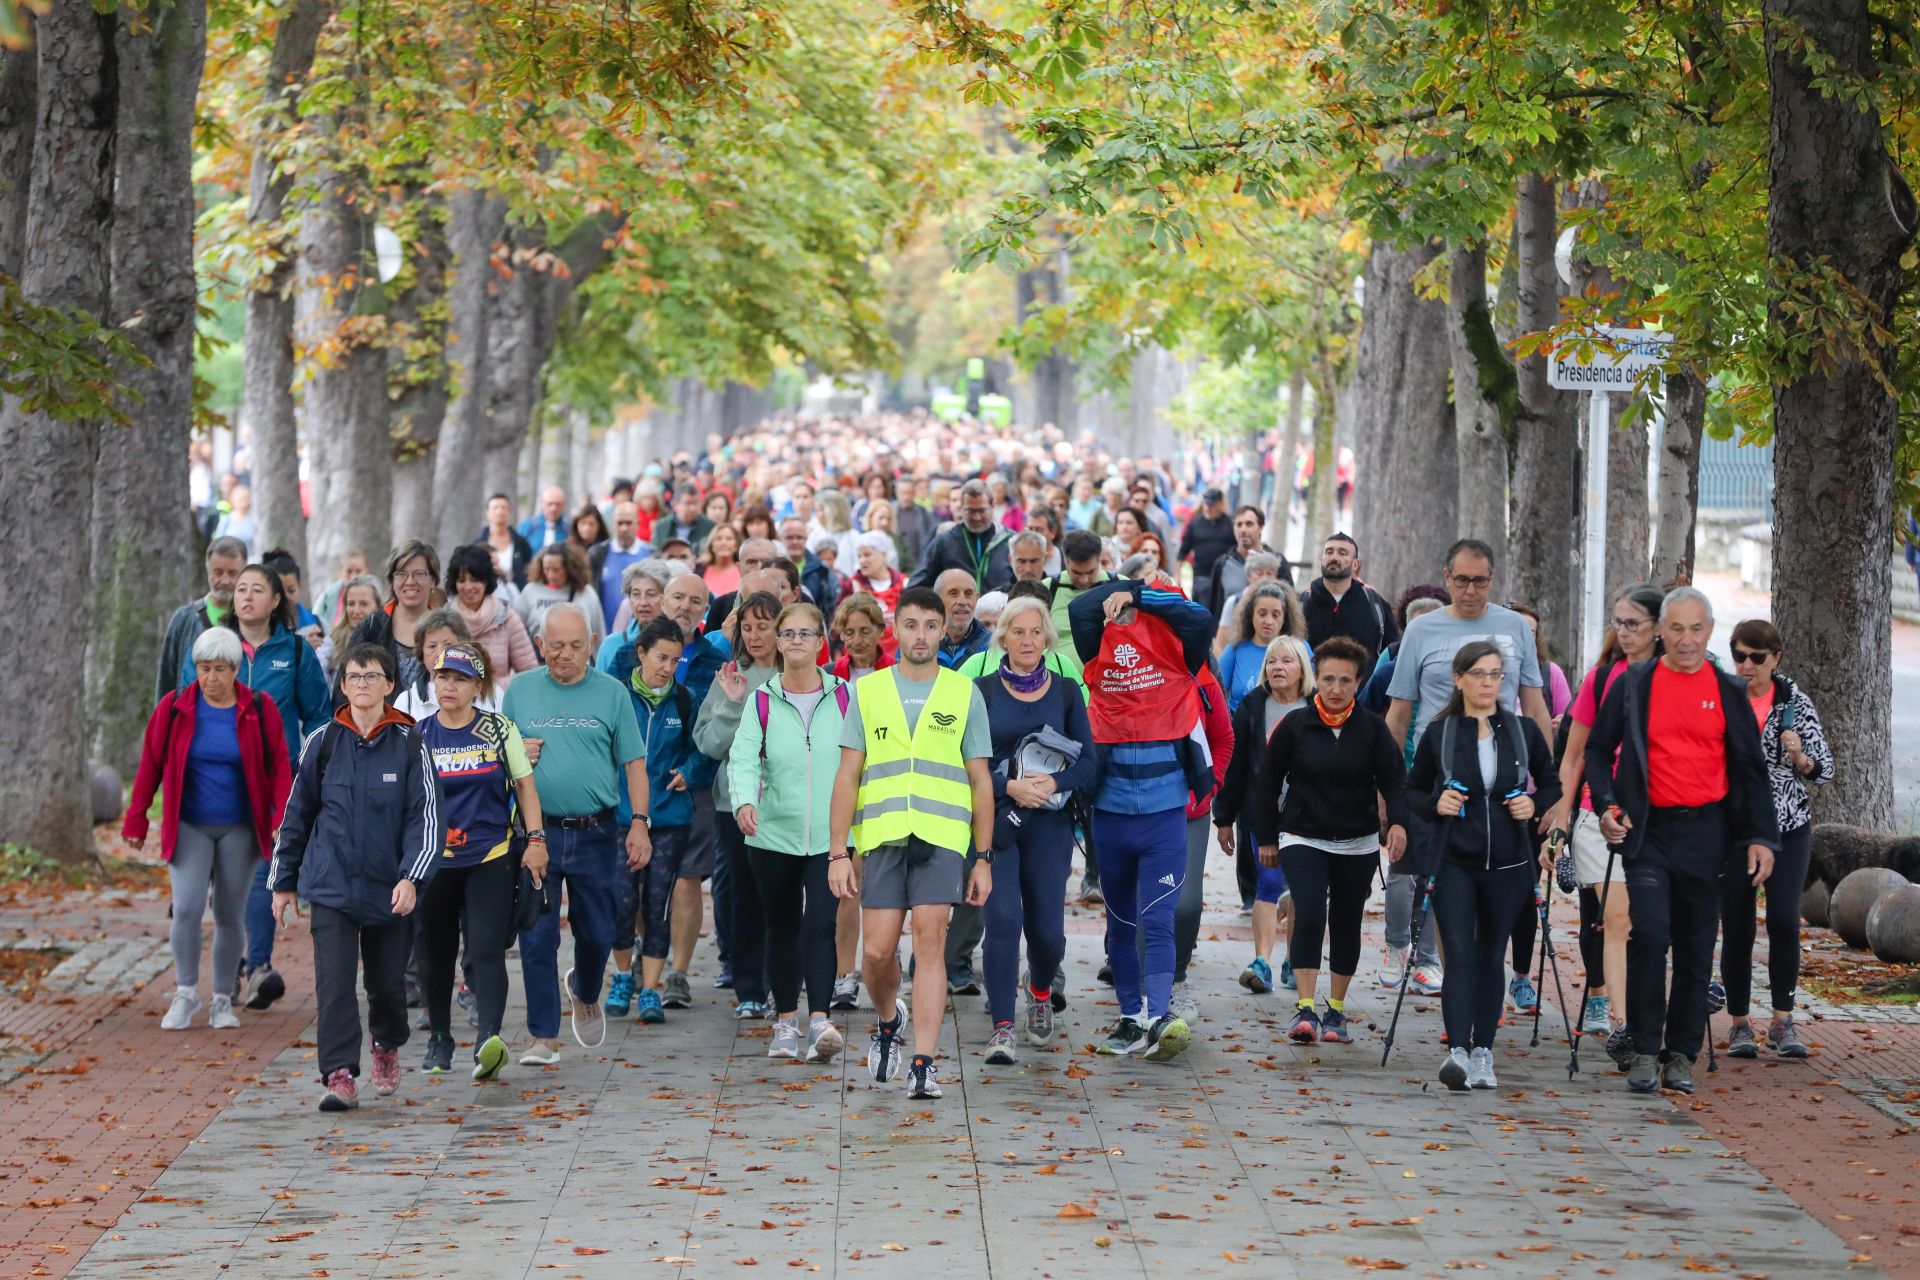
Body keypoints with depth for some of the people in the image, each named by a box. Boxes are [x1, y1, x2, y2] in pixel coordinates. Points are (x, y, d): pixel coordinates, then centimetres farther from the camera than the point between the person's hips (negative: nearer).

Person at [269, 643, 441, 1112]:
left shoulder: (409, 745, -1)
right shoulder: (322, 742, 3)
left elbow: (426, 816, -5)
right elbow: (297, 814, 11)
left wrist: (411, 878, -18)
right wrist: (283, 881, 13)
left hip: (389, 890, 0)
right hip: (330, 885, 0)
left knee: (387, 981, 11)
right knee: (334, 982, -12)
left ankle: (387, 1047, 40)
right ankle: (340, 1077, -13)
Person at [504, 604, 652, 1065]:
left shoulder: (611, 693, 3)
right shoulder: (520, 691, 7)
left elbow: (634, 763, 2)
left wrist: (639, 823, -6)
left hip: (595, 832, 0)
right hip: (537, 832, 0)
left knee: (596, 932, 9)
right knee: (537, 937, -5)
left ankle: (585, 995, 40)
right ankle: (544, 1037, 0)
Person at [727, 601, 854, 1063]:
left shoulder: (843, 697, 3)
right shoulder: (761, 700, 2)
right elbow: (744, 759, -10)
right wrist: (744, 801, -28)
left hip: (829, 835, -1)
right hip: (773, 833, 1)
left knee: (820, 925, -15)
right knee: (781, 929, 10)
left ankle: (820, 1021, -20)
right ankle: (786, 1022, 21)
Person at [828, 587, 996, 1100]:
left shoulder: (964, 693, 8)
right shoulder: (867, 690, 9)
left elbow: (980, 781, 10)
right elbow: (847, 777, 7)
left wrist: (983, 857, 5)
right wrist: (838, 852, -1)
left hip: (942, 837, -1)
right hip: (881, 835, 1)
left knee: (929, 942, -11)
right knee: (877, 951, 0)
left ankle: (923, 1063, -10)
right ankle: (888, 1019, 31)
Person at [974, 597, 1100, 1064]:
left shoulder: (1066, 692, 7)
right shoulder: (982, 691, 2)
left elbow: (1089, 762, 3)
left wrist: (1054, 782, -15)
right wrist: (1009, 786, -17)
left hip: (1049, 823, 2)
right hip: (995, 820, -2)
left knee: (1047, 928, 2)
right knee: (1003, 920, -14)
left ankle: (1040, 992, 36)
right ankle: (1002, 1030, -10)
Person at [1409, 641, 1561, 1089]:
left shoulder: (1524, 731, 4)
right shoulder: (1438, 733, 2)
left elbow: (1551, 783, 16)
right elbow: (1412, 790, 11)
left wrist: (1534, 804, -5)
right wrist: (1434, 804, -9)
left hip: (1507, 865, 2)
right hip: (1454, 862, -2)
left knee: (1492, 957, 8)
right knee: (1460, 955, -13)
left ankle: (1483, 1053, 15)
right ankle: (1457, 1051, -21)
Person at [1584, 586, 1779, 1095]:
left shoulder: (1728, 691, 6)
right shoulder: (1632, 685, 3)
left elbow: (1750, 768, 9)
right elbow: (1598, 749, 10)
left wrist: (1761, 837, 1)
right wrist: (1606, 805, -5)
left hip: (1707, 833, 2)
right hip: (1648, 830, -2)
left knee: (1696, 949, 5)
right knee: (1649, 934, -15)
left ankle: (1681, 1055, 15)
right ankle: (1644, 1052, -6)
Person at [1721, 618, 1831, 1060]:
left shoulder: (1795, 702, 1)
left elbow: (1825, 769, 1)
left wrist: (1801, 758, -18)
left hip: (1788, 827, 0)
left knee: (1784, 921, -9)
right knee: (1737, 927, 0)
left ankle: (1783, 1022, 0)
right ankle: (1739, 1023, 11)